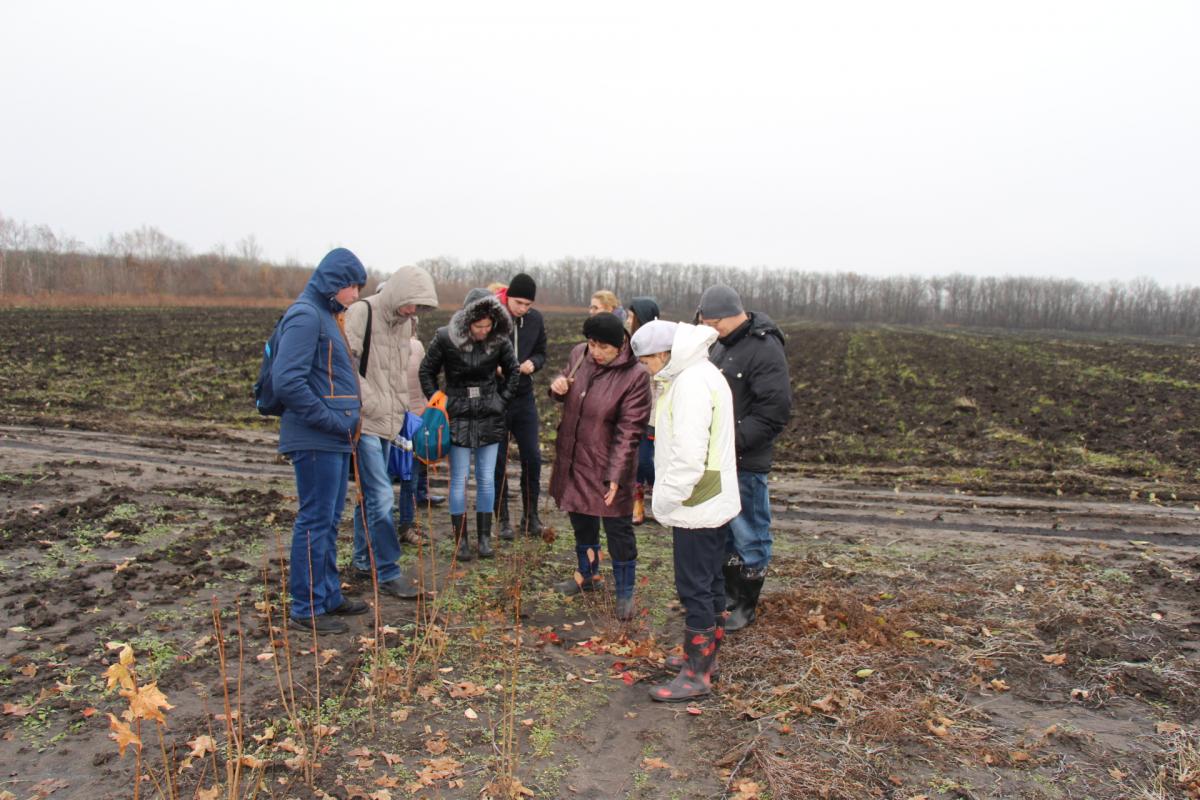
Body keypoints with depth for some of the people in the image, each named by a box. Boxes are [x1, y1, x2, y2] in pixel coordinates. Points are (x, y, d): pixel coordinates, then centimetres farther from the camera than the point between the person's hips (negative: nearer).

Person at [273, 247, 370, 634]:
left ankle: (330, 595, 28)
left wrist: (347, 419, 12)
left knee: (330, 520, 16)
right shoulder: (305, 316, -15)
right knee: (315, 522, -2)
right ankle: (308, 607, 9)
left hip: (336, 439, 10)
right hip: (316, 441, -10)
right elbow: (287, 382, -23)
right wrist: (333, 421, -18)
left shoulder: (326, 315, 17)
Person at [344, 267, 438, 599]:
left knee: (370, 494, 17)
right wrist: (370, 401, -19)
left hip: (388, 422, 8)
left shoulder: (404, 321, 12)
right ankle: (388, 571, 2)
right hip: (364, 422, -8)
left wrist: (402, 407, 14)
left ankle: (363, 559, 30)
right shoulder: (362, 313, -12)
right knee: (380, 496, -7)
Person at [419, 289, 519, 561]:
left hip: (490, 416, 2)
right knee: (459, 480, 2)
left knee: (487, 479, 6)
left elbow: (512, 372, 10)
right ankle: (461, 539, 14)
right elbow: (427, 371, 2)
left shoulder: (499, 340, -7)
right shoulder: (445, 338, -12)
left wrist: (502, 401, 4)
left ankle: (484, 536, 19)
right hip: (458, 416, -2)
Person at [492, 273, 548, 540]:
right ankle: (503, 519, 19)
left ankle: (530, 515, 21)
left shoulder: (535, 319, 1)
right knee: (498, 460, 5)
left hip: (524, 397, 4)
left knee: (532, 457, 5)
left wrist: (533, 363, -8)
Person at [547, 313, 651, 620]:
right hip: (573, 457, 6)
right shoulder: (578, 354, -3)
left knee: (618, 528, 4)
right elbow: (567, 394, 16)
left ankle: (625, 592, 22)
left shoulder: (635, 376, -20)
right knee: (581, 520, 22)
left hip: (608, 464, -6)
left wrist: (615, 475, -25)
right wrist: (558, 386, -8)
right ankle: (587, 575, 44)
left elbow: (629, 431, -21)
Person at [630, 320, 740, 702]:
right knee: (710, 581, 19)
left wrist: (667, 499, -17)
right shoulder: (700, 374, 13)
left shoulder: (692, 383, -20)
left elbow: (688, 454, -26)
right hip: (713, 501, 11)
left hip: (697, 508, -11)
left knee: (695, 587, -1)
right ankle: (706, 654, 34)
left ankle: (697, 674, 10)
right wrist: (668, 495, 12)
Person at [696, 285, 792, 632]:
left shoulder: (765, 349, -19)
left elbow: (774, 412, -24)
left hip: (746, 462, -9)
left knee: (748, 533, 5)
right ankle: (727, 593, 37)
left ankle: (745, 605, 21)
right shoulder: (722, 343, 9)